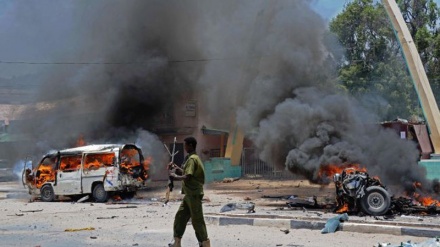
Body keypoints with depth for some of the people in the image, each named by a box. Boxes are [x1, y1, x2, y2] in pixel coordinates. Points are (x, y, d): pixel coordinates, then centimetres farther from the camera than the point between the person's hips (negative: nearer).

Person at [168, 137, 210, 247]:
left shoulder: (192, 159, -17)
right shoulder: (192, 158, 14)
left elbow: (187, 177, -25)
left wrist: (174, 175, -12)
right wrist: (177, 168, 18)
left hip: (194, 194, -10)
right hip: (190, 194, 10)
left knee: (197, 220, -3)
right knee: (180, 216, 13)